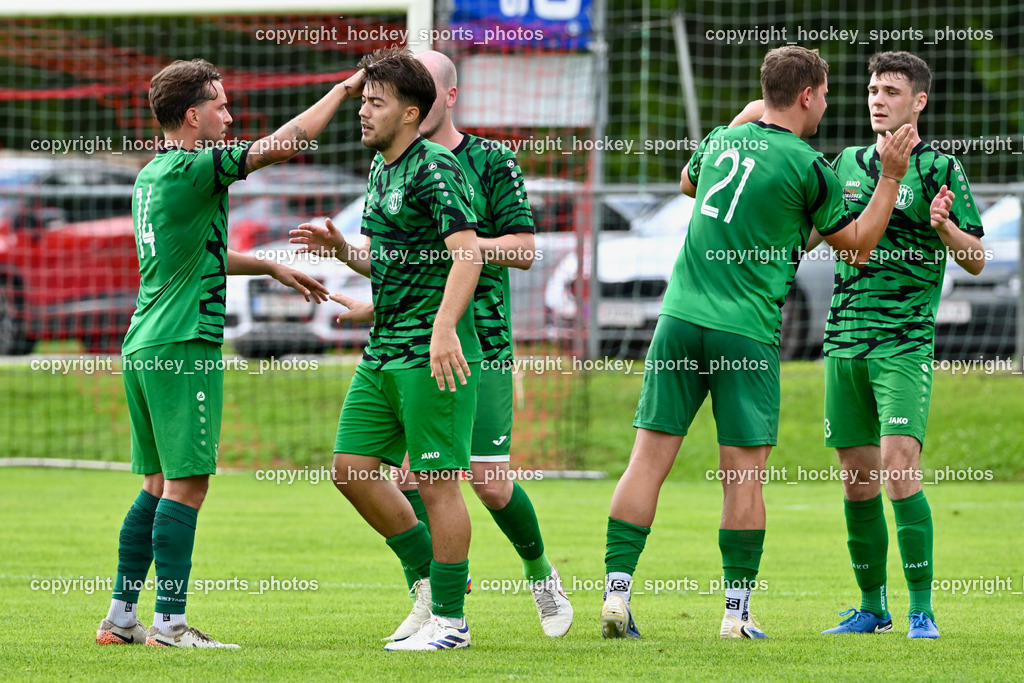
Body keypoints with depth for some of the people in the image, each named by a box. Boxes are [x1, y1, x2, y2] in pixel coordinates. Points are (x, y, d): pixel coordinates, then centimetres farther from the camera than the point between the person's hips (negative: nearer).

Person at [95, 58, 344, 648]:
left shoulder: (152, 176, 16)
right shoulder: (191, 170, -13)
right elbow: (283, 144, -14)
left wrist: (275, 269, 33)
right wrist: (345, 88, -3)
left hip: (144, 348, 9)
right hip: (183, 347, -9)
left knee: (160, 485, 13)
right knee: (186, 484, -7)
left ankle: (122, 617, 14)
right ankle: (170, 624, -8)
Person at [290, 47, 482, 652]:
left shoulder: (435, 170, -13)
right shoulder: (381, 172, 16)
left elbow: (467, 253, -23)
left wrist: (445, 327, -35)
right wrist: (340, 248, 6)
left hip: (433, 352, -9)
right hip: (384, 350, 9)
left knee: (437, 482, -6)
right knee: (353, 467, 7)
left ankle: (451, 618, 1)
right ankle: (429, 574, 20)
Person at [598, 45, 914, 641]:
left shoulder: (722, 140, 10)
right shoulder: (807, 166, -6)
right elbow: (858, 244, 5)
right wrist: (892, 178, 7)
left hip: (681, 319, 5)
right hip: (746, 333, -5)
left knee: (648, 462, 2)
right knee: (744, 476, 2)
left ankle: (617, 594, -3)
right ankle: (737, 611, 3)